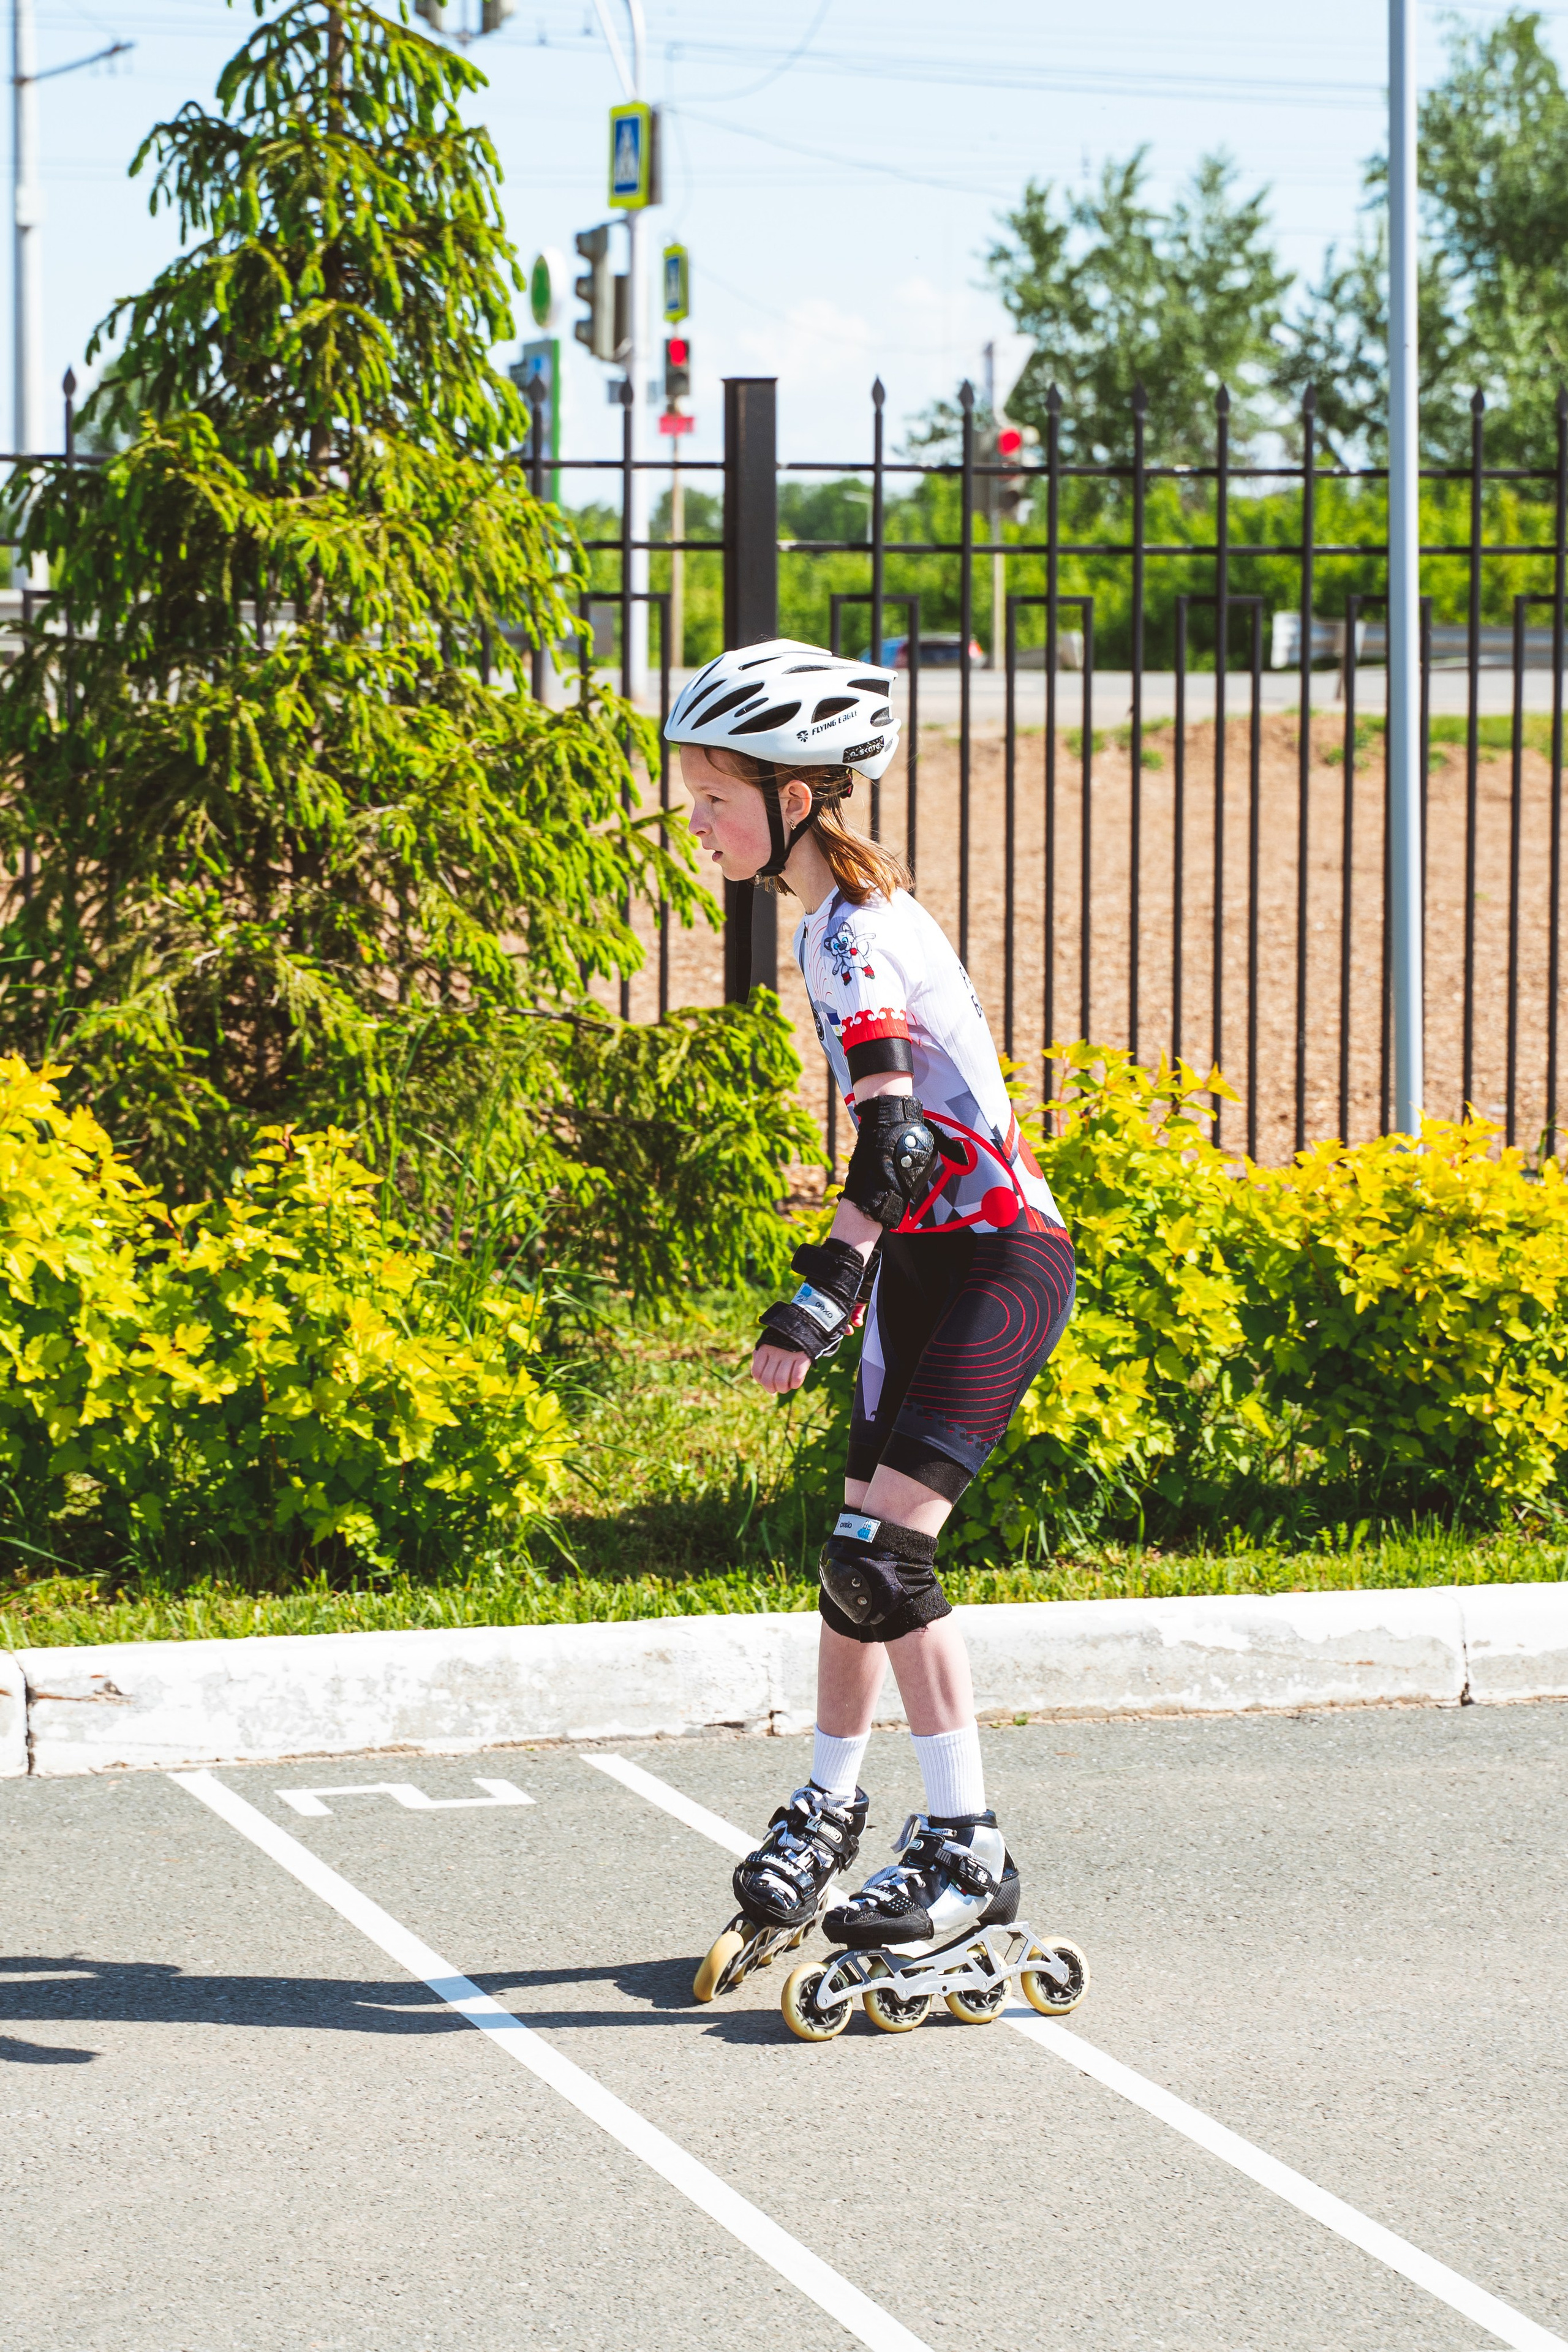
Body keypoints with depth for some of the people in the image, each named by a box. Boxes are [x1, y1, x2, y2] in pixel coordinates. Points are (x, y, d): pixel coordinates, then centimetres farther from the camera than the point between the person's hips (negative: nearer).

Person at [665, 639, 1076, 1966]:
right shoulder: (851, 914, 12)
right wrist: (857, 1273, 28)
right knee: (862, 1544, 12)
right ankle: (831, 1804, 25)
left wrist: (819, 1295, -32)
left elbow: (896, 1136, -28)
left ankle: (969, 1851, -9)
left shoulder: (854, 936, -18)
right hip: (934, 1256, 10)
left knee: (884, 1553, -15)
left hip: (999, 1259, -10)